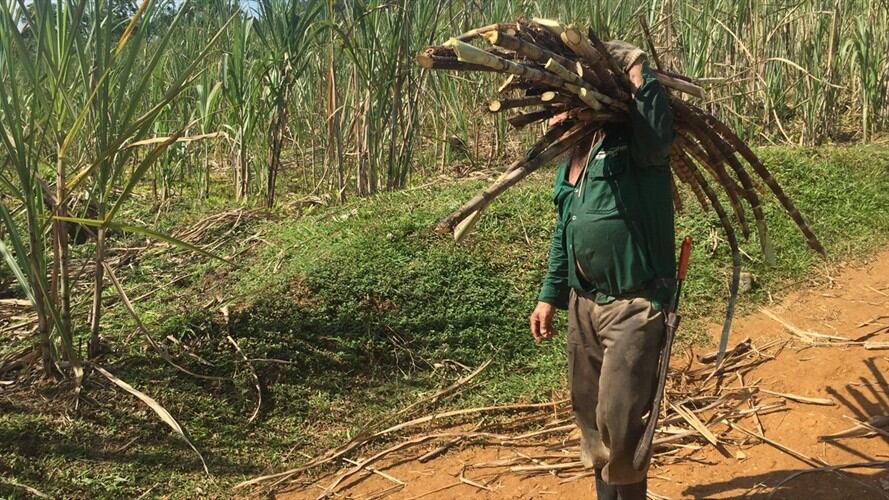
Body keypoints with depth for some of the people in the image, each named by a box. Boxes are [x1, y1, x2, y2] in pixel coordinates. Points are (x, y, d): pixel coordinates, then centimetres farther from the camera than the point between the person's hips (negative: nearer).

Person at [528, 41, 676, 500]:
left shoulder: (632, 140, -12)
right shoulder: (572, 154, 12)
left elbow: (657, 139, -37)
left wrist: (637, 68, -27)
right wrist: (550, 295, 17)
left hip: (634, 305, -8)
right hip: (583, 304, 8)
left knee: (618, 418, -5)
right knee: (588, 409, 17)